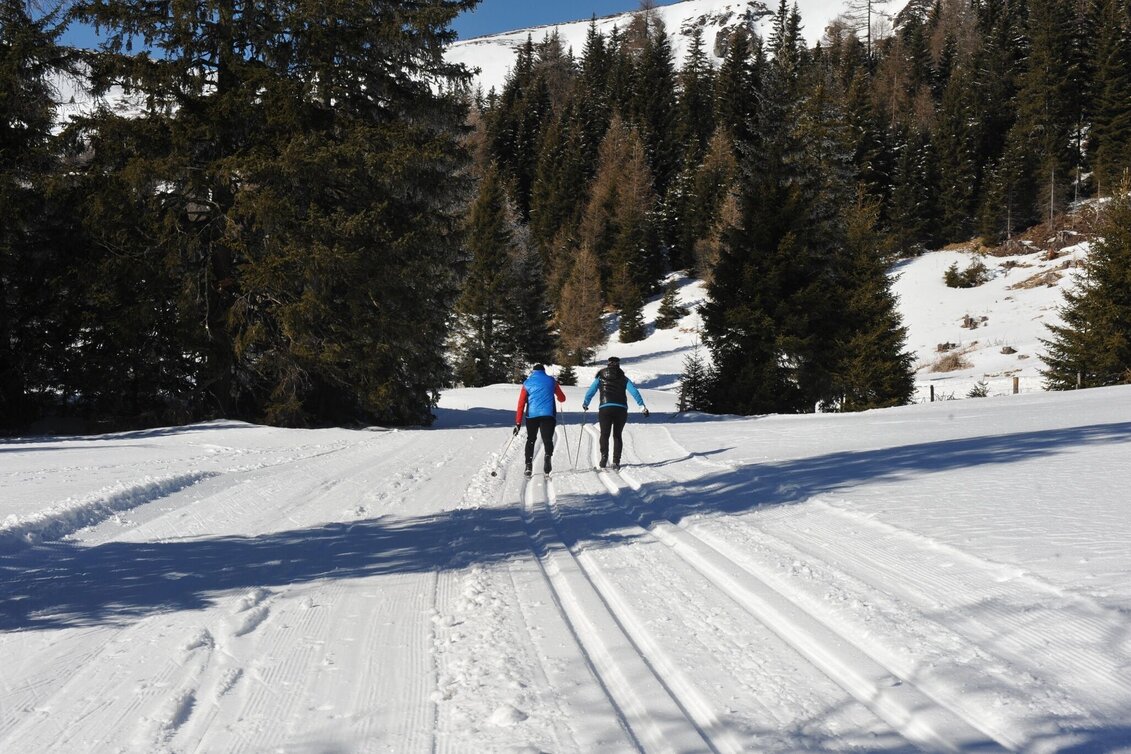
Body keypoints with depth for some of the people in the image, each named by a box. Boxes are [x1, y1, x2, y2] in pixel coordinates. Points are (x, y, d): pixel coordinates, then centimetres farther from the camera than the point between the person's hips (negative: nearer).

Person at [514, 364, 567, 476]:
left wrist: (518, 423, 4)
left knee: (531, 440, 15)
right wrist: (558, 398, 45)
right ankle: (548, 456, -29)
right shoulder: (551, 381, 12)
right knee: (547, 439, 1)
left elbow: (521, 404, 4)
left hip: (532, 415, 1)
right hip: (548, 414, -1)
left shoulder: (527, 383, 11)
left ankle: (529, 464, 2)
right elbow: (562, 398, 21)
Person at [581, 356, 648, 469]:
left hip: (605, 409, -1)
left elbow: (590, 391, 14)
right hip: (621, 409, 1)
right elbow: (634, 391, 1)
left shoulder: (600, 378, 13)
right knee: (617, 435, 12)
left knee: (604, 434, 8)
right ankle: (616, 461, 4)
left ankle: (604, 456, -15)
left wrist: (585, 404, 30)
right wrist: (642, 405, -2)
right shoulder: (623, 378, 12)